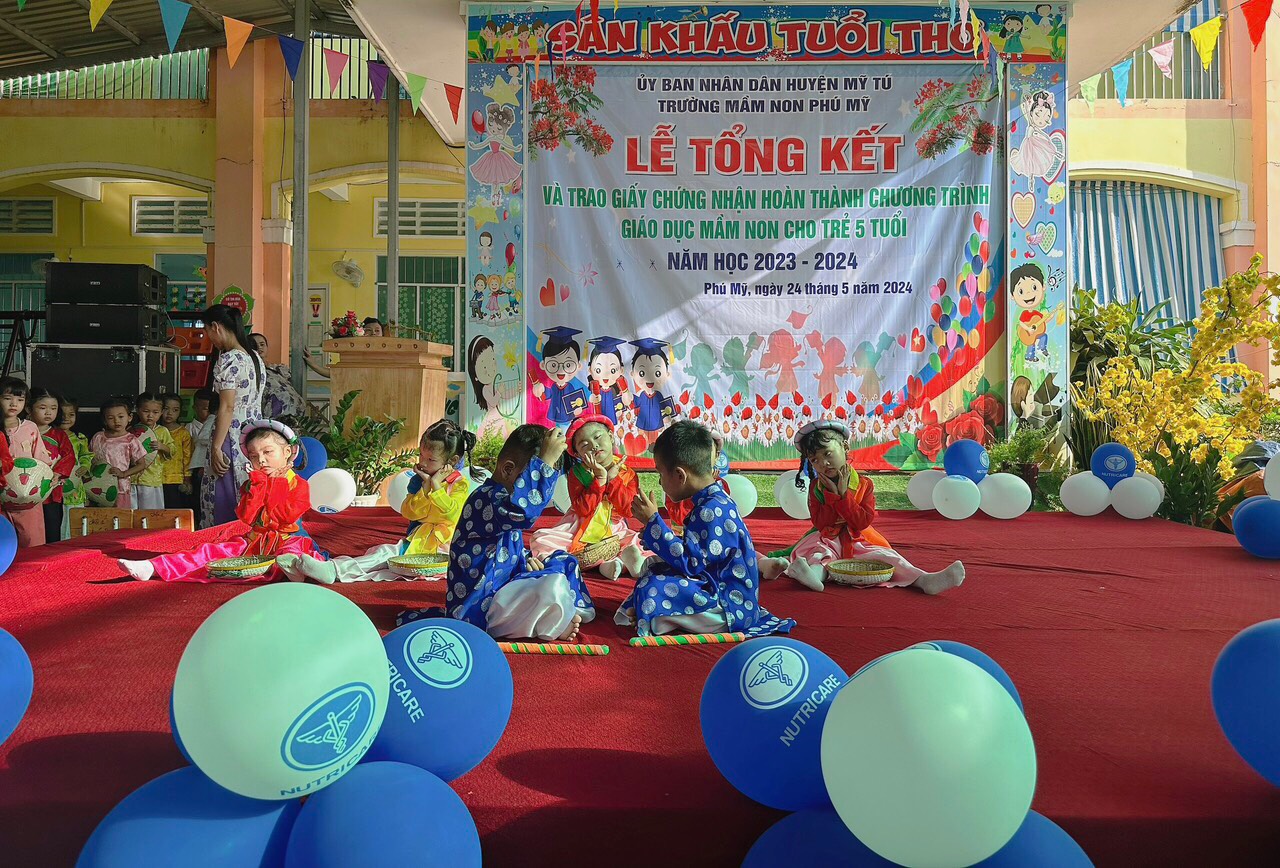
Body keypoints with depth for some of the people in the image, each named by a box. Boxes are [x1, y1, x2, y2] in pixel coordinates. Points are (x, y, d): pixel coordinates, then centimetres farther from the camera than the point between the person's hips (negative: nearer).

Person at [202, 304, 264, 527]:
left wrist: (216, 447, -15)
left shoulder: (228, 359, -13)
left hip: (233, 440, -8)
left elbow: (227, 407, -17)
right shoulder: (255, 357, 12)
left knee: (223, 505, -1)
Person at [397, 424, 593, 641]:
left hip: (502, 588, 11)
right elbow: (521, 512, -46)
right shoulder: (484, 500, -22)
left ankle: (571, 612, 3)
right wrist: (545, 461, -40)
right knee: (554, 586, -31)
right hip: (479, 609, -11)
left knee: (564, 563, 19)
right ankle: (558, 626, -3)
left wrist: (526, 559, 8)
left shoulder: (499, 497, 14)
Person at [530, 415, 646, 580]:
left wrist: (613, 479, -17)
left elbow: (628, 510, -12)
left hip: (614, 532, 0)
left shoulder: (627, 474, -1)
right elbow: (583, 510, -16)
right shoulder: (577, 473, -3)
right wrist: (600, 480, -22)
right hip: (580, 531, 0)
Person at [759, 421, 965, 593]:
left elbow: (862, 522, -11)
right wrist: (832, 494, -16)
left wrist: (844, 494, -16)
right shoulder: (816, 487, 4)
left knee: (885, 556, -22)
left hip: (858, 542, 1)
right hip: (828, 541, -1)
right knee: (820, 553, -34)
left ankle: (924, 580, -43)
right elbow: (820, 524, -8)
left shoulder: (864, 484, 1)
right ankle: (814, 574, -69)